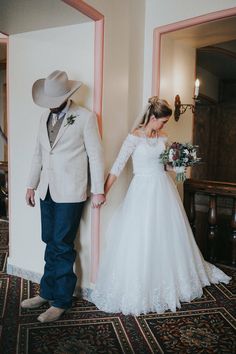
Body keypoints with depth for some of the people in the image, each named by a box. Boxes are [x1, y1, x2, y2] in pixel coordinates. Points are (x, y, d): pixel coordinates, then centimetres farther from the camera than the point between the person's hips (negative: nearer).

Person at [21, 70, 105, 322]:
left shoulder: (85, 118, -6)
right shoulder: (45, 117, 12)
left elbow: (95, 155, -6)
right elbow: (38, 154, 16)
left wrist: (98, 190, -8)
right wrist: (31, 185, 15)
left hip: (70, 193, -5)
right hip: (47, 191, 6)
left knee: (60, 247, 0)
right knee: (51, 244, 13)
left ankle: (60, 301, 16)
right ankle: (48, 293, 27)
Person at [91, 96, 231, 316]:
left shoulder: (162, 137, 7)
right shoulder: (135, 137, -11)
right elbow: (117, 166, -14)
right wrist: (103, 192, -18)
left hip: (163, 189, 6)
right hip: (143, 190, -6)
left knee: (169, 236, 15)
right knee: (140, 241, 0)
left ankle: (168, 283, 36)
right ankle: (137, 289, 17)